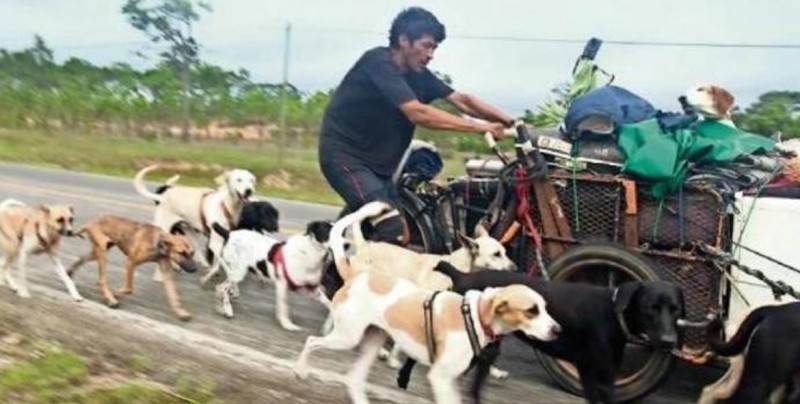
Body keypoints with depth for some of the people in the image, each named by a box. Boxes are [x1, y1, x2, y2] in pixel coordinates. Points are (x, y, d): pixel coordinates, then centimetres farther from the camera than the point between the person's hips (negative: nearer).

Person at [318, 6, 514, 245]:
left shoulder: (418, 74, 5)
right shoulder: (379, 62, -19)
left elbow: (461, 100, 4)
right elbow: (418, 113, -29)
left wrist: (509, 122, -10)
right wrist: (479, 127, -28)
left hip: (376, 162, 9)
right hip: (345, 156, -9)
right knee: (394, 231, -21)